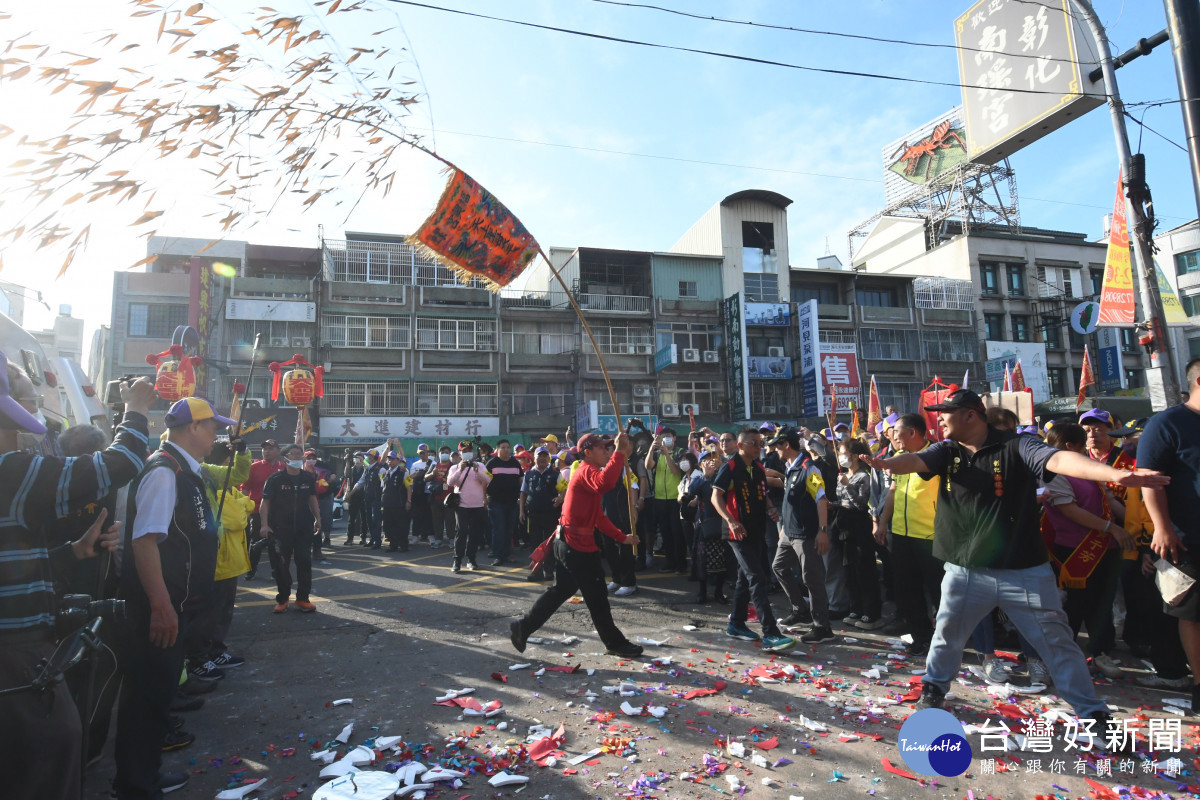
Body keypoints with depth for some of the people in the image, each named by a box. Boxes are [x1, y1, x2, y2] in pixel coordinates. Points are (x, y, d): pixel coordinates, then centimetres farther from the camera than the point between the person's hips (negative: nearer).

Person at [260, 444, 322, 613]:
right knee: (281, 564, 5)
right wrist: (265, 524, -14)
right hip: (281, 528, -2)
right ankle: (282, 598, 19)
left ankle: (303, 598, 12)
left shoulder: (308, 477, 5)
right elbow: (265, 502, -6)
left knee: (304, 562, 3)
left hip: (304, 527, 3)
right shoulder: (275, 479, -6)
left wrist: (317, 518, 12)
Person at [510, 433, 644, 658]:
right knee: (597, 596, 3)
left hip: (568, 543, 10)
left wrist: (622, 537, 17)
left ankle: (523, 627, 22)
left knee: (559, 590, 18)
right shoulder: (586, 471, -15)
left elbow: (599, 516, 20)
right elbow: (604, 483, -42)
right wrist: (620, 453, -38)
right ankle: (616, 644, 17)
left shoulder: (587, 473, 18)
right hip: (578, 546, -10)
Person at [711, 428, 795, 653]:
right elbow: (716, 497, -16)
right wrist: (730, 521, -28)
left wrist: (770, 508, 0)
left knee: (746, 578, 15)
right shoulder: (730, 468, -11)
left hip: (757, 531, 8)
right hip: (739, 533, -8)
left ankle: (736, 624, 28)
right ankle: (770, 634, -13)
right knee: (757, 579, -13)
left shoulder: (759, 469, 11)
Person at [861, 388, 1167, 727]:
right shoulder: (946, 451, 0)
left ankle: (1093, 713, 28)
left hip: (1024, 570, -3)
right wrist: (885, 464, -41)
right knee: (947, 632, 15)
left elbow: (1059, 460, -25)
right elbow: (914, 460, -17)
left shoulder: (1016, 447, -9)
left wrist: (1115, 474, -43)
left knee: (1057, 641, 9)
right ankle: (934, 686, 38)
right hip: (965, 570, 3)